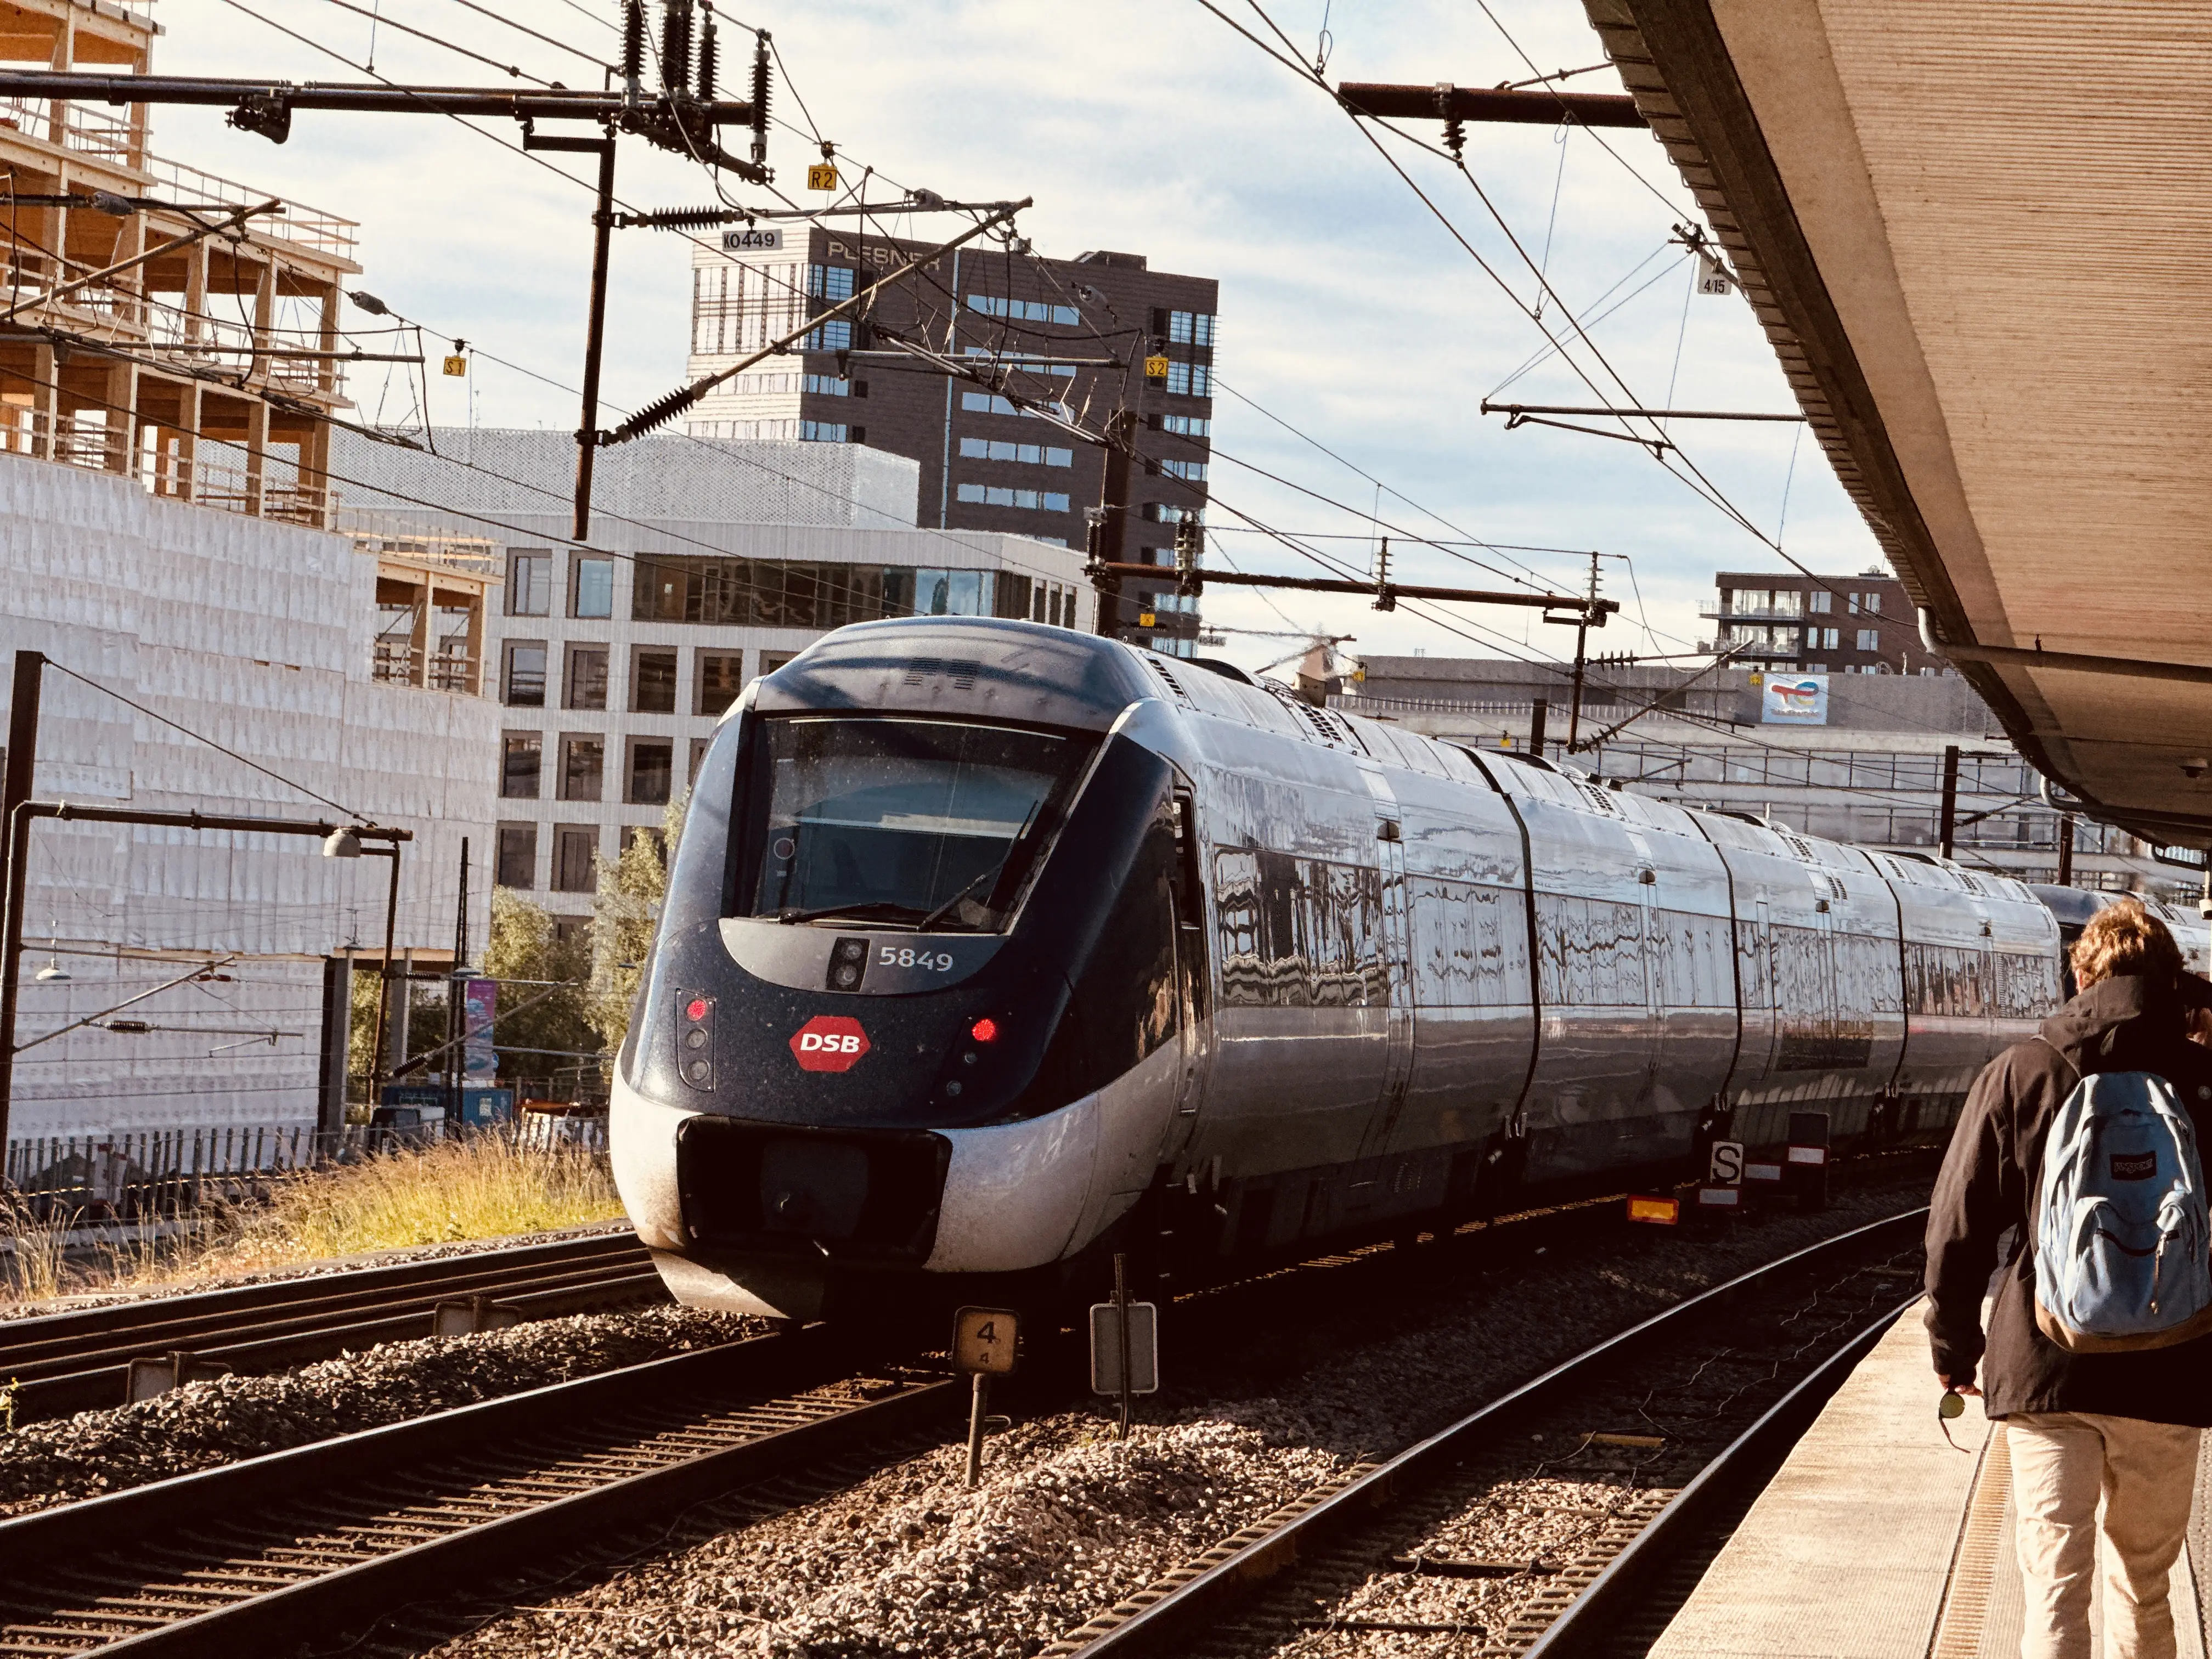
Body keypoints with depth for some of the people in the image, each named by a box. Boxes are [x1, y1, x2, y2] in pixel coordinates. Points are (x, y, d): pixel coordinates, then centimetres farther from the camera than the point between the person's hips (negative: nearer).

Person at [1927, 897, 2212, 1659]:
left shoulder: (2019, 1074, -2)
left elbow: (1958, 1224, -1)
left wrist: (1955, 1347, 10)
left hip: (2044, 1369, -1)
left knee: (2055, 1586, -1)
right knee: (2142, 1582, 16)